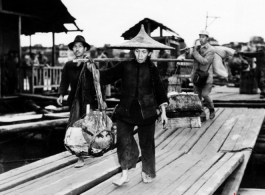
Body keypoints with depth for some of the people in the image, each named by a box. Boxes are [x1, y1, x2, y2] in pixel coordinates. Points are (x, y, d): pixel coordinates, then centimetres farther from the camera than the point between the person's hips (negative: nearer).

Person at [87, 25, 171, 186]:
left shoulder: (152, 69, -3)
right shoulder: (125, 66, -1)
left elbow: (159, 90, 2)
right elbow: (107, 76, -1)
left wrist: (163, 112, 2)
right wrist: (92, 69, -16)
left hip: (146, 112, -1)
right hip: (126, 110, 1)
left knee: (147, 143, 9)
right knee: (123, 141, -5)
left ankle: (147, 172, 28)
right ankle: (125, 174, 5)